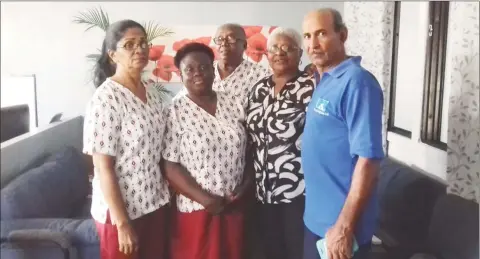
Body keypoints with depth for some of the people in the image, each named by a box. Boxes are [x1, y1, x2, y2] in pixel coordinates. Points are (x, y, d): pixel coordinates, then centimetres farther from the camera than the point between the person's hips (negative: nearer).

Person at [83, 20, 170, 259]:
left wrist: (167, 192, 9)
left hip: (155, 202, 7)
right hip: (120, 208, -7)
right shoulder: (105, 99, -19)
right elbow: (103, 167, -19)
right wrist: (122, 222, -18)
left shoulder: (152, 94, 3)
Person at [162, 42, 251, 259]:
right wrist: (205, 199, -16)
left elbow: (248, 150, 9)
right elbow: (170, 166, -12)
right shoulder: (175, 112, -9)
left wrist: (246, 185, -4)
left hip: (234, 206, 4)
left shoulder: (232, 105, 4)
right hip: (196, 208, -4)